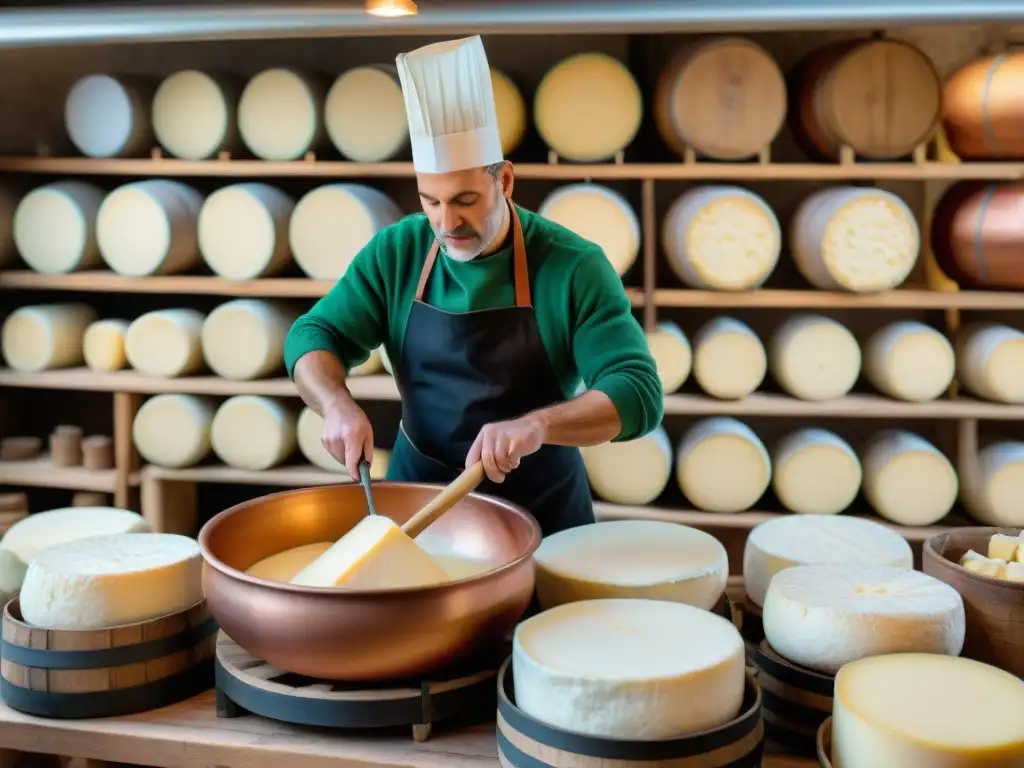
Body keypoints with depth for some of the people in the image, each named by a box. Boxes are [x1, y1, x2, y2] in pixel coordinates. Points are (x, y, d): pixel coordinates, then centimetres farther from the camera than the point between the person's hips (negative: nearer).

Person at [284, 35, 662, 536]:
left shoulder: (573, 266, -16)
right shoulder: (396, 252, -6)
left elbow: (638, 393, -23)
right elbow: (313, 336, -2)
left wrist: (538, 424, -40)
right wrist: (338, 405, -23)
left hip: (540, 509, -2)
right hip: (419, 492, 3)